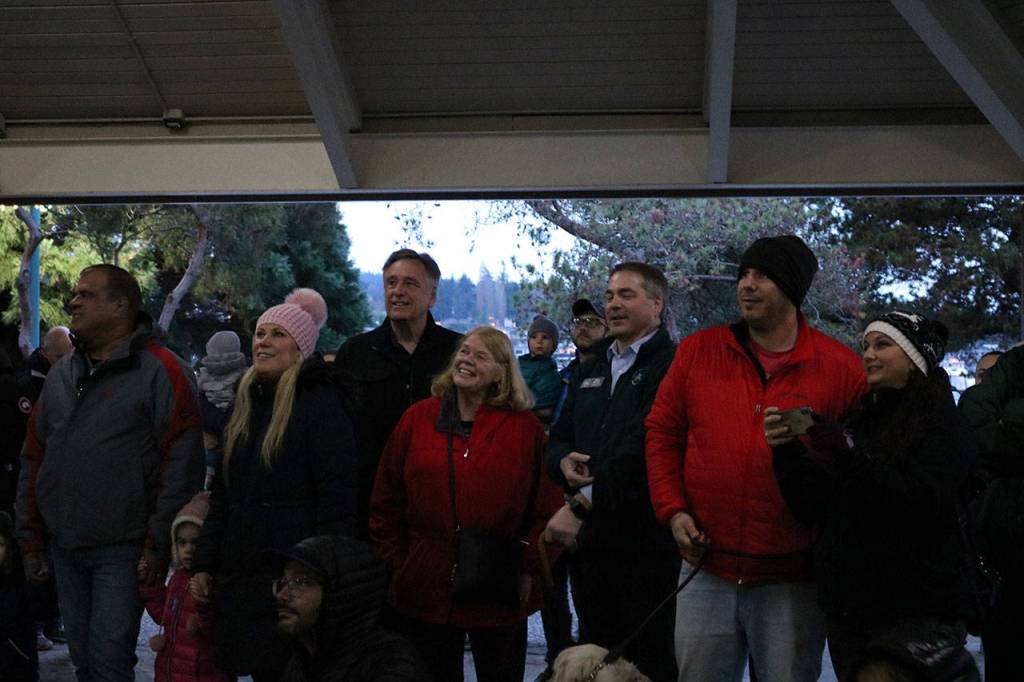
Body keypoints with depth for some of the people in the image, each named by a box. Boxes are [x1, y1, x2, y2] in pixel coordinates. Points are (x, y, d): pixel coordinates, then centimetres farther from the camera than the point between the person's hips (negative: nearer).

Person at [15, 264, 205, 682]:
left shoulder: (161, 372, -8)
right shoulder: (61, 376, 14)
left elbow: (182, 463, -13)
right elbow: (33, 461, 17)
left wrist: (159, 543, -15)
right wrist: (30, 539, 13)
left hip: (121, 549, -6)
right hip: (64, 549, 6)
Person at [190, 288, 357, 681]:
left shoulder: (320, 404, -7)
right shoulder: (245, 405, 17)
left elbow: (336, 498, -14)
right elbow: (222, 497, 21)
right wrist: (205, 564, 15)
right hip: (241, 579, 7)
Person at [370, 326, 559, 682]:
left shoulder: (526, 427, 0)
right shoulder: (417, 419, 4)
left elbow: (546, 507, 1)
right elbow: (386, 502, 6)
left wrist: (527, 567, -5)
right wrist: (397, 564, 2)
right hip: (424, 592, 1)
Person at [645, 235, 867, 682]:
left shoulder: (840, 367, -2)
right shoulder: (697, 351, 4)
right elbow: (662, 432, 9)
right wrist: (673, 510, -2)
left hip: (793, 579, -2)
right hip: (706, 570, 2)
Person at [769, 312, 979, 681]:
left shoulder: (944, 425, -1)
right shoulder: (859, 422, 14)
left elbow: (921, 504, -17)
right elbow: (815, 509, 8)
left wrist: (850, 456, -25)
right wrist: (788, 452, -8)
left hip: (919, 611, -5)